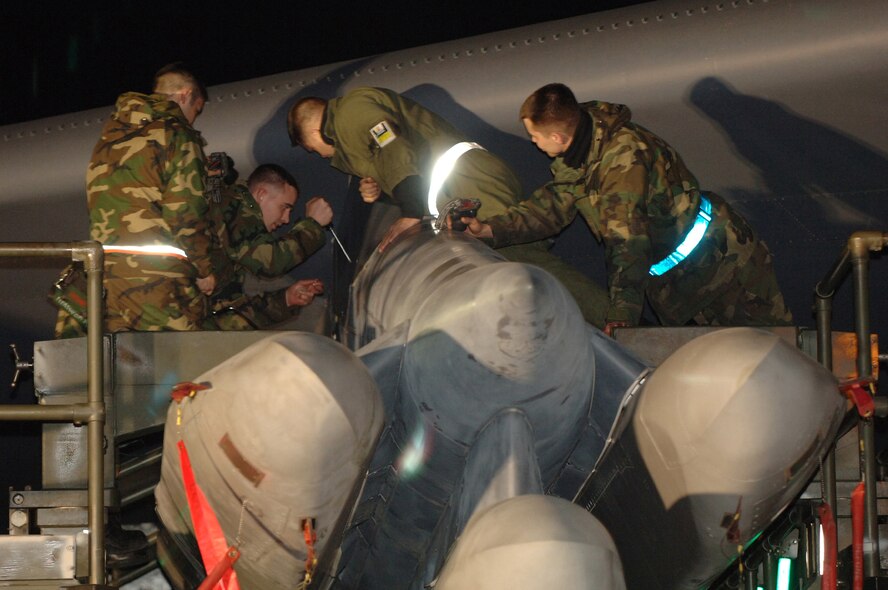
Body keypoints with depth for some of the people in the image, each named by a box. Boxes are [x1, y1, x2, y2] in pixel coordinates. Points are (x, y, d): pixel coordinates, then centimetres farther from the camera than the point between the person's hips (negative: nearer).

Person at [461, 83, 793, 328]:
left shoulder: (623, 157, -30)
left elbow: (627, 241, -35)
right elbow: (553, 206, 8)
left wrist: (622, 318, -39)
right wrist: (490, 230, -3)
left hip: (717, 255, -9)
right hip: (673, 280, 9)